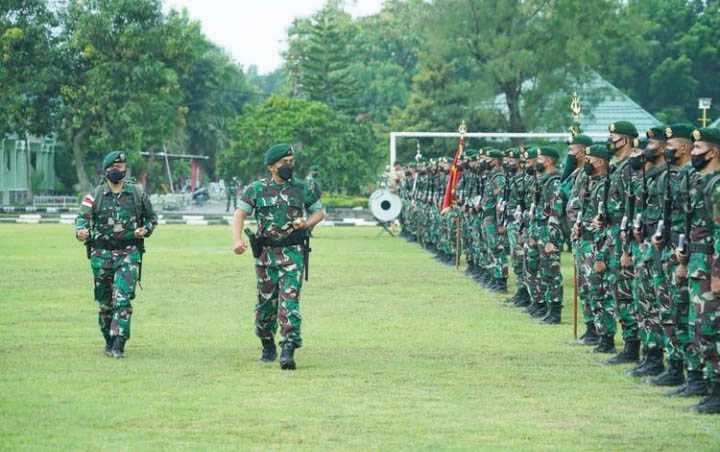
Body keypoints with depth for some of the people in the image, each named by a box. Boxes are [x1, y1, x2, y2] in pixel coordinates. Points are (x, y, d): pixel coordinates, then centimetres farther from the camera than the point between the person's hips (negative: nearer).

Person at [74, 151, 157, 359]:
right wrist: (81, 231, -26)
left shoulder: (138, 193, 6)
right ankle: (109, 341, 23)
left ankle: (118, 345, -18)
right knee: (105, 302, 7)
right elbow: (82, 216, -4)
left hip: (129, 253, -1)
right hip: (101, 253, 1)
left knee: (123, 299, -15)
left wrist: (145, 230, -5)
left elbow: (152, 218, 16)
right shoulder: (95, 195, 5)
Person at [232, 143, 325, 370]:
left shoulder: (301, 189, 6)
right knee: (266, 301, 8)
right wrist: (237, 240, -21)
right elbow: (240, 214, -4)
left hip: (292, 252, -1)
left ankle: (288, 350, -17)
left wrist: (307, 223, -5)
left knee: (289, 300, -13)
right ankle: (267, 345, 29)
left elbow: (319, 212, 17)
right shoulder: (256, 189, 2)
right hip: (265, 253, 1)